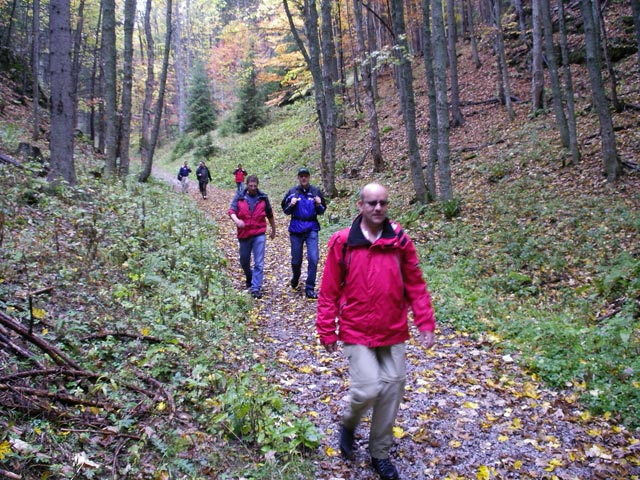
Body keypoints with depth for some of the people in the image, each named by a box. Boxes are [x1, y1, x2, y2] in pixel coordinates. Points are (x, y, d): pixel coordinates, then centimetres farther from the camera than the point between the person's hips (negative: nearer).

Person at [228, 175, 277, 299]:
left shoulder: (263, 197, 3)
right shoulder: (239, 197, 1)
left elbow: (270, 215, 14)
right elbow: (232, 210, -13)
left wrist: (273, 230, 22)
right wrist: (236, 220, -35)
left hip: (259, 234, -1)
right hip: (244, 234, 1)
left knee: (259, 263, -7)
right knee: (244, 261, 16)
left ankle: (256, 288, -3)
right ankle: (249, 278, 44)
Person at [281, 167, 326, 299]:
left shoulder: (316, 191, 2)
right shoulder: (292, 192, 1)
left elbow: (322, 211, 9)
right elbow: (285, 210, 7)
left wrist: (319, 205, -12)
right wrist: (291, 205, -14)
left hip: (312, 229, 0)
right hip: (296, 229, 0)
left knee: (313, 259, -9)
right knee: (296, 260, 9)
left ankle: (310, 289, 2)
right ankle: (295, 277, 42)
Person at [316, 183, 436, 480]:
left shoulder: (400, 242, -1)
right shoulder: (342, 243, -8)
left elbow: (416, 285, 4)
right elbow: (329, 291, -3)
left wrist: (425, 323, -2)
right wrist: (327, 331, -2)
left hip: (393, 333, 3)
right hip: (356, 332, -3)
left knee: (392, 390, 9)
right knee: (368, 389, -12)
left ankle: (380, 454, 30)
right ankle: (349, 424, 25)